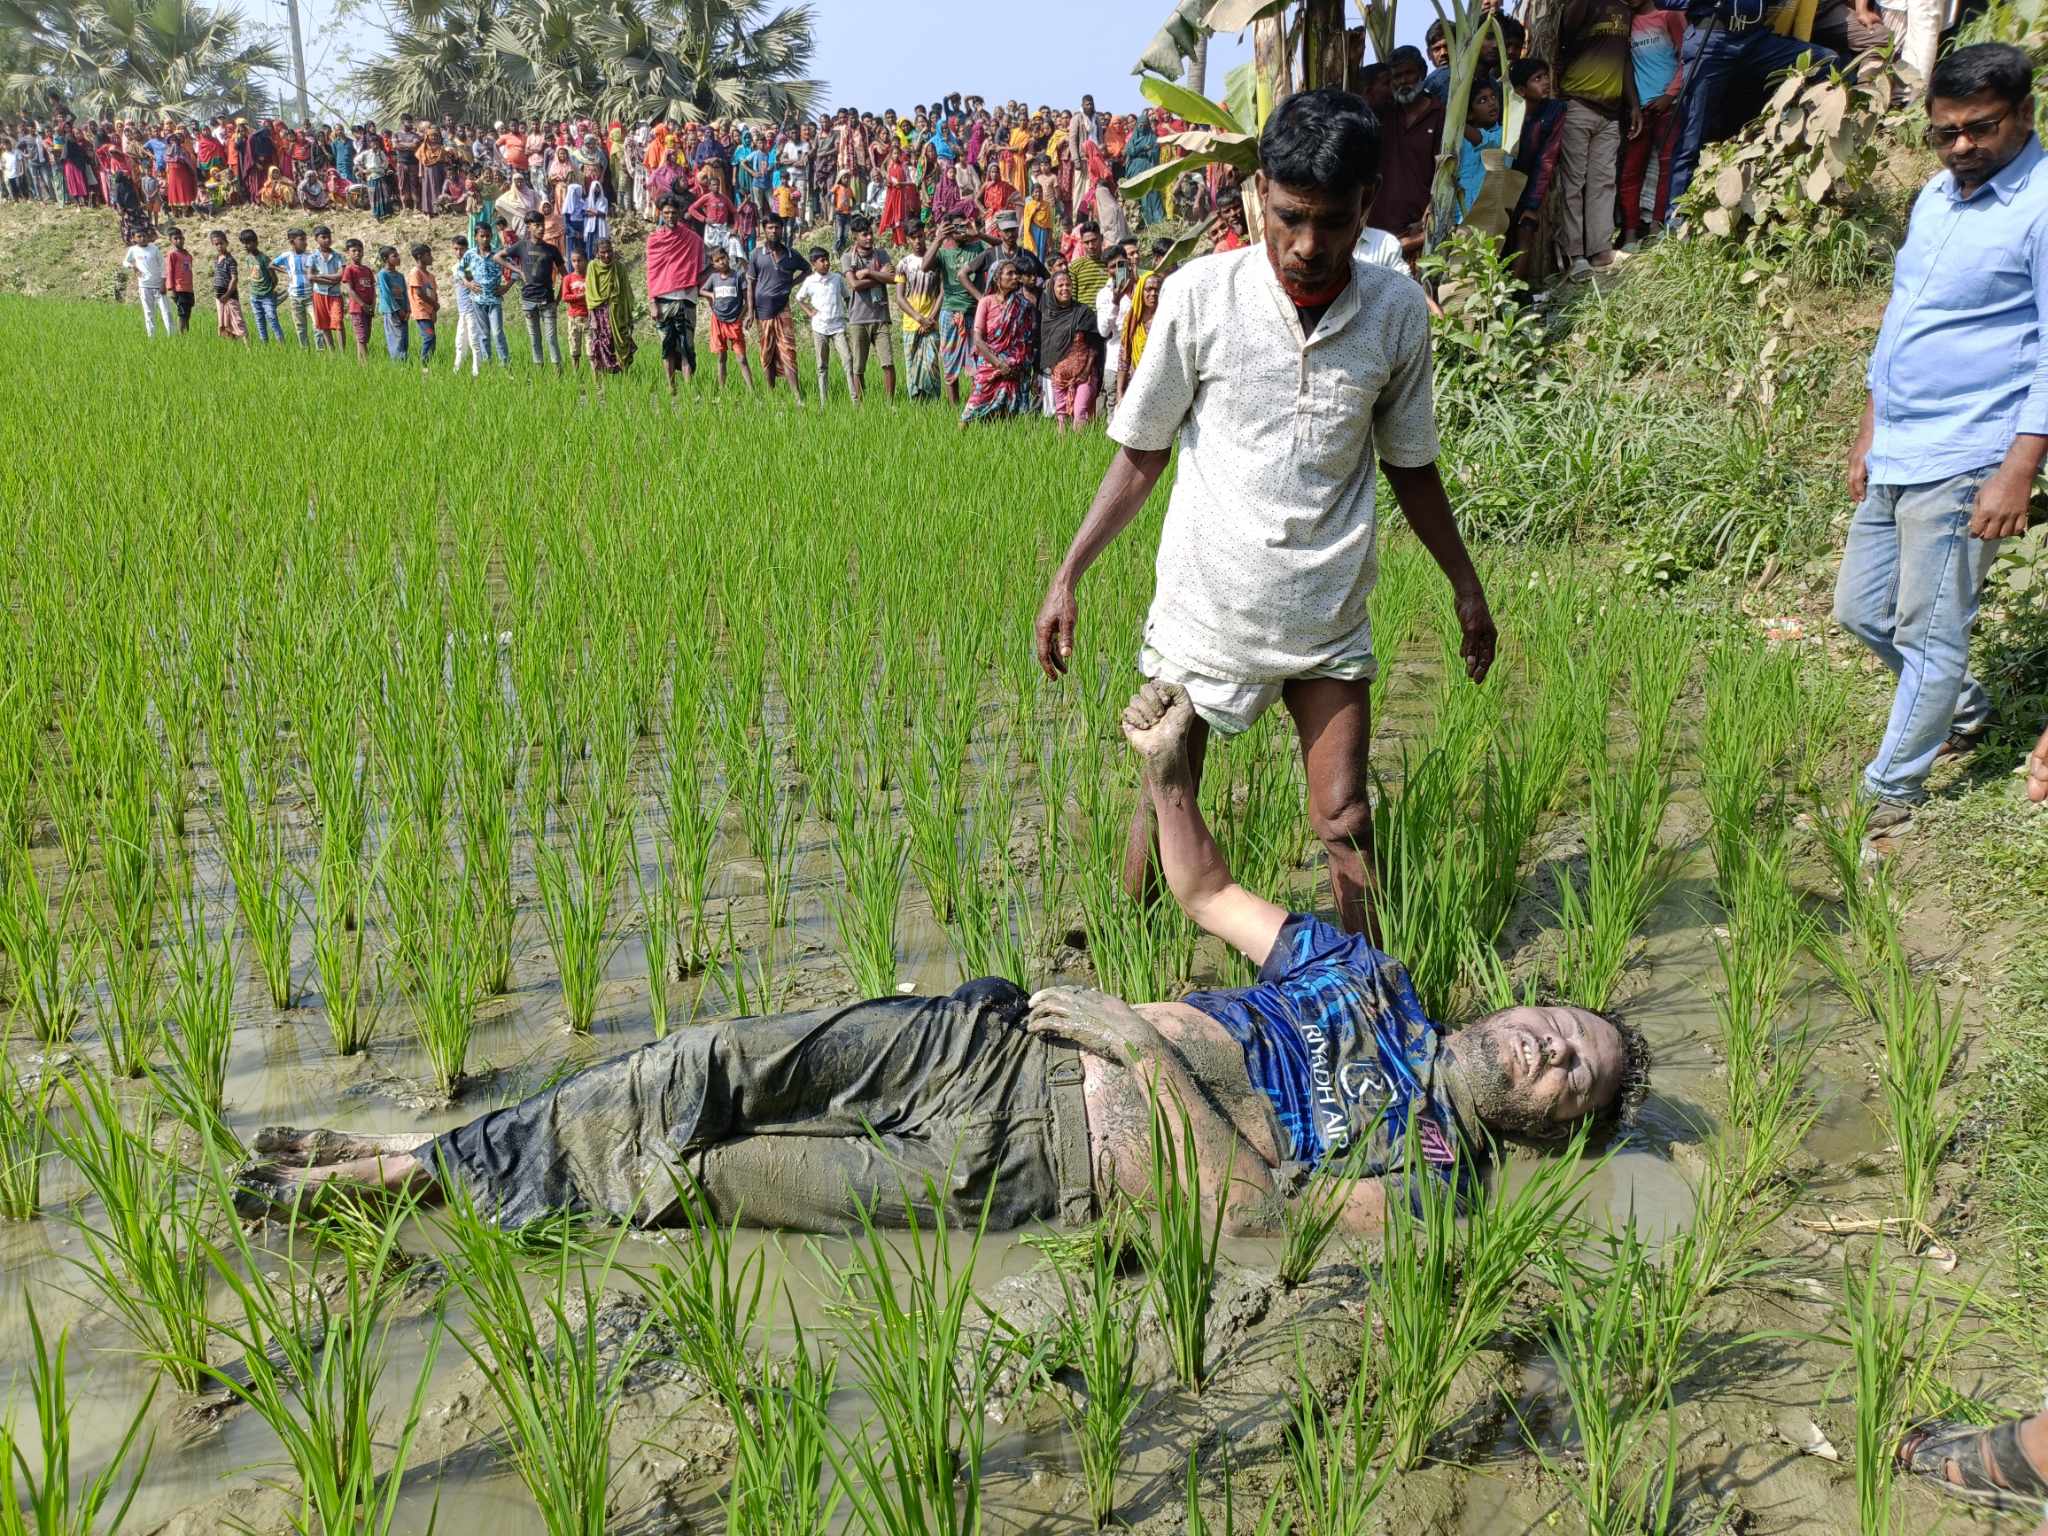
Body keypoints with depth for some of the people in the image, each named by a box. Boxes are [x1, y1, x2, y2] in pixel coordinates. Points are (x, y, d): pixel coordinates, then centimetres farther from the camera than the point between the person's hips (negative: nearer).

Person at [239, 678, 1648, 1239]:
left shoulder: (1428, 1172, 0)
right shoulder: (1371, 981, 16)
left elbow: (1268, 1211, -16)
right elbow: (1205, 890, 19)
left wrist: (1150, 1048, -19)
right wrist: (1168, 772, 2)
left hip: (1035, 1163, -4)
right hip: (1000, 1039, 4)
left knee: (710, 1173, -13)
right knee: (731, 1065, -12)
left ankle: (426, 1178, 3)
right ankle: (409, 1159, 0)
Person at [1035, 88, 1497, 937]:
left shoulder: (1398, 311, -2)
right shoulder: (1200, 294, -9)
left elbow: (1411, 464, 11)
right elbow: (1142, 451, 0)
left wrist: (1465, 584, 16)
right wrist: (1067, 576, -2)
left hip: (1327, 617, 1)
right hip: (1202, 604, -1)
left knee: (1344, 820, 2)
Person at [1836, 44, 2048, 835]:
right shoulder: (1934, 198, 13)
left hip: (1961, 463, -8)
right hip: (1894, 455, 8)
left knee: (1930, 635, -2)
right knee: (1860, 612, 16)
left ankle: (1893, 793, 10)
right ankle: (1964, 709, 39)